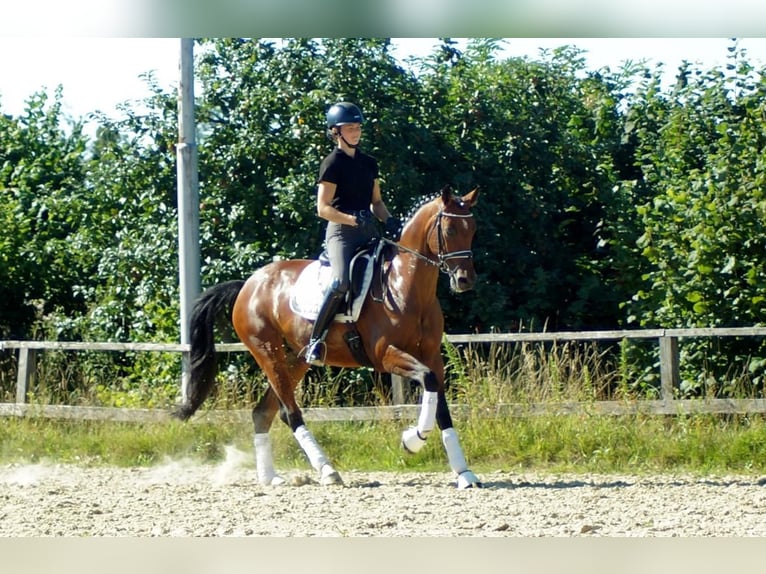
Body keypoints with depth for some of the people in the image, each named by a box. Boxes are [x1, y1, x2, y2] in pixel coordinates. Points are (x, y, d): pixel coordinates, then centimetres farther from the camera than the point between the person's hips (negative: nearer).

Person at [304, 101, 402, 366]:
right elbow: (323, 208, -10)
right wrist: (354, 220, -22)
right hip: (341, 232, -7)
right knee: (341, 282, -29)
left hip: (368, 231, 7)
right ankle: (315, 341, -21)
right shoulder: (332, 164, -5)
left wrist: (389, 220, 0)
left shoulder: (369, 163, 16)